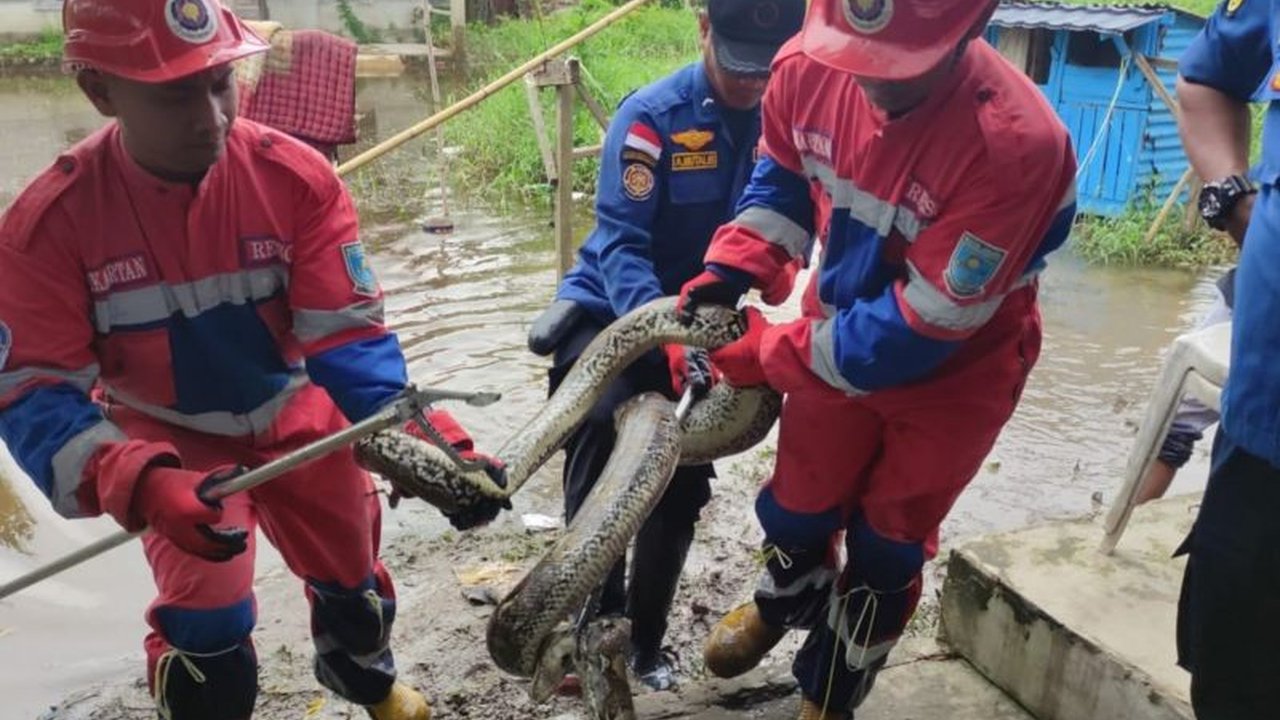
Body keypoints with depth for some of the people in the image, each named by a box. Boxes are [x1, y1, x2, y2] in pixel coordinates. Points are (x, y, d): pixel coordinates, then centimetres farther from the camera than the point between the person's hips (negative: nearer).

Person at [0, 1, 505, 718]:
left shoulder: (297, 176, -24)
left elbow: (347, 335, -24)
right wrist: (141, 483, -42)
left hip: (294, 412, 2)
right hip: (167, 435, -1)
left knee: (352, 575, 18)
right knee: (206, 625, -10)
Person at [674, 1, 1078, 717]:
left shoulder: (1016, 144, -37)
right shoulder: (809, 66, -22)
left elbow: (925, 325, -31)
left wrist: (770, 352, -27)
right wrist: (731, 266, -17)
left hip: (954, 371, -3)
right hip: (842, 333, 4)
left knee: (887, 543, 13)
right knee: (795, 506, 19)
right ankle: (789, 598, 57)